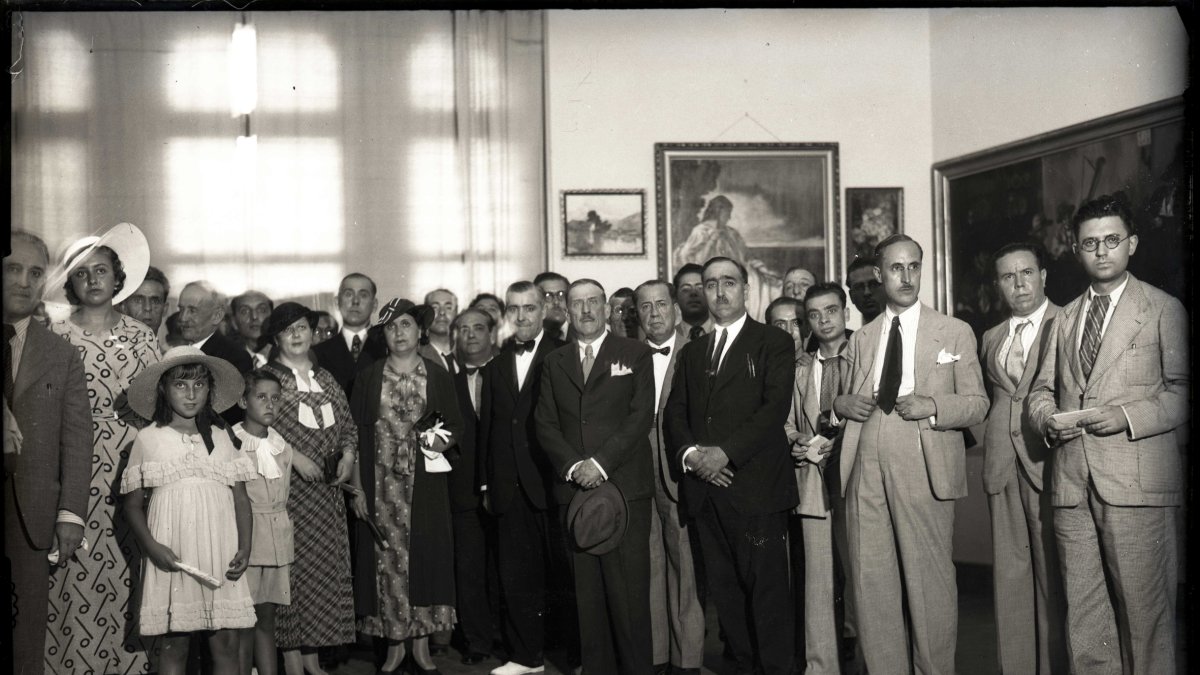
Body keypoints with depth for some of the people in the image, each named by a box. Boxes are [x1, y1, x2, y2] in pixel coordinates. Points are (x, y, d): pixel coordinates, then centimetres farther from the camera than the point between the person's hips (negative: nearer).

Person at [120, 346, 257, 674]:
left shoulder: (224, 437, 9)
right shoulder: (148, 439, 3)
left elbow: (241, 498, 9)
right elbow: (133, 504, 5)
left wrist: (244, 547, -4)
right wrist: (151, 546, -10)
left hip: (220, 556, 2)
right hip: (172, 556, -1)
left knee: (225, 643, 1)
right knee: (175, 644, 2)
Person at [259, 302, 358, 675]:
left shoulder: (325, 378, 16)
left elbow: (348, 424, 16)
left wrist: (348, 455, -1)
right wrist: (295, 457, -15)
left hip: (327, 490, 5)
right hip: (287, 487, -5)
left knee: (326, 568, 5)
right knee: (290, 566, -6)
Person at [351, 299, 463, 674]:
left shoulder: (438, 376, 5)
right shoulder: (368, 378, 5)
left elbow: (456, 425, 10)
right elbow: (355, 433, 3)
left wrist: (443, 439, -13)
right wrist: (357, 488, -3)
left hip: (426, 486, 0)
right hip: (382, 486, 0)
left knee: (426, 556, 1)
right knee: (386, 560, 1)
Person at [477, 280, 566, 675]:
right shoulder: (495, 365, 14)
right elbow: (486, 427, 15)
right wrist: (486, 484, 12)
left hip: (551, 482, -5)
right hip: (509, 488, 5)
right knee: (515, 574, 9)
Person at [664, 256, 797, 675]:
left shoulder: (774, 343, 3)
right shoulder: (691, 353, 21)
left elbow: (775, 408, -9)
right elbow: (674, 413, 15)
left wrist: (725, 453, -16)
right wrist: (690, 452, -6)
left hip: (756, 486, -5)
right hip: (705, 490, 5)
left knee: (767, 588, -5)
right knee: (723, 589, 7)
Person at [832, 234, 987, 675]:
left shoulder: (955, 332, 10)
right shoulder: (860, 340, 20)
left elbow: (977, 404, 6)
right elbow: (844, 400, 26)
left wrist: (932, 406, -12)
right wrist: (843, 404, 3)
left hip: (923, 470, -3)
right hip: (864, 470, 3)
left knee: (930, 578, -3)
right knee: (870, 581, 2)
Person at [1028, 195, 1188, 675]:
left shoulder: (1164, 310, 4)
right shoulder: (1064, 319, 20)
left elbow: (1181, 390, -2)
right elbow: (1041, 389, 20)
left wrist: (1127, 415, -16)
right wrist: (1048, 418, -1)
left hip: (1136, 480, -4)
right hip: (1072, 484, 5)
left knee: (1143, 607, -2)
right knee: (1081, 609, 7)